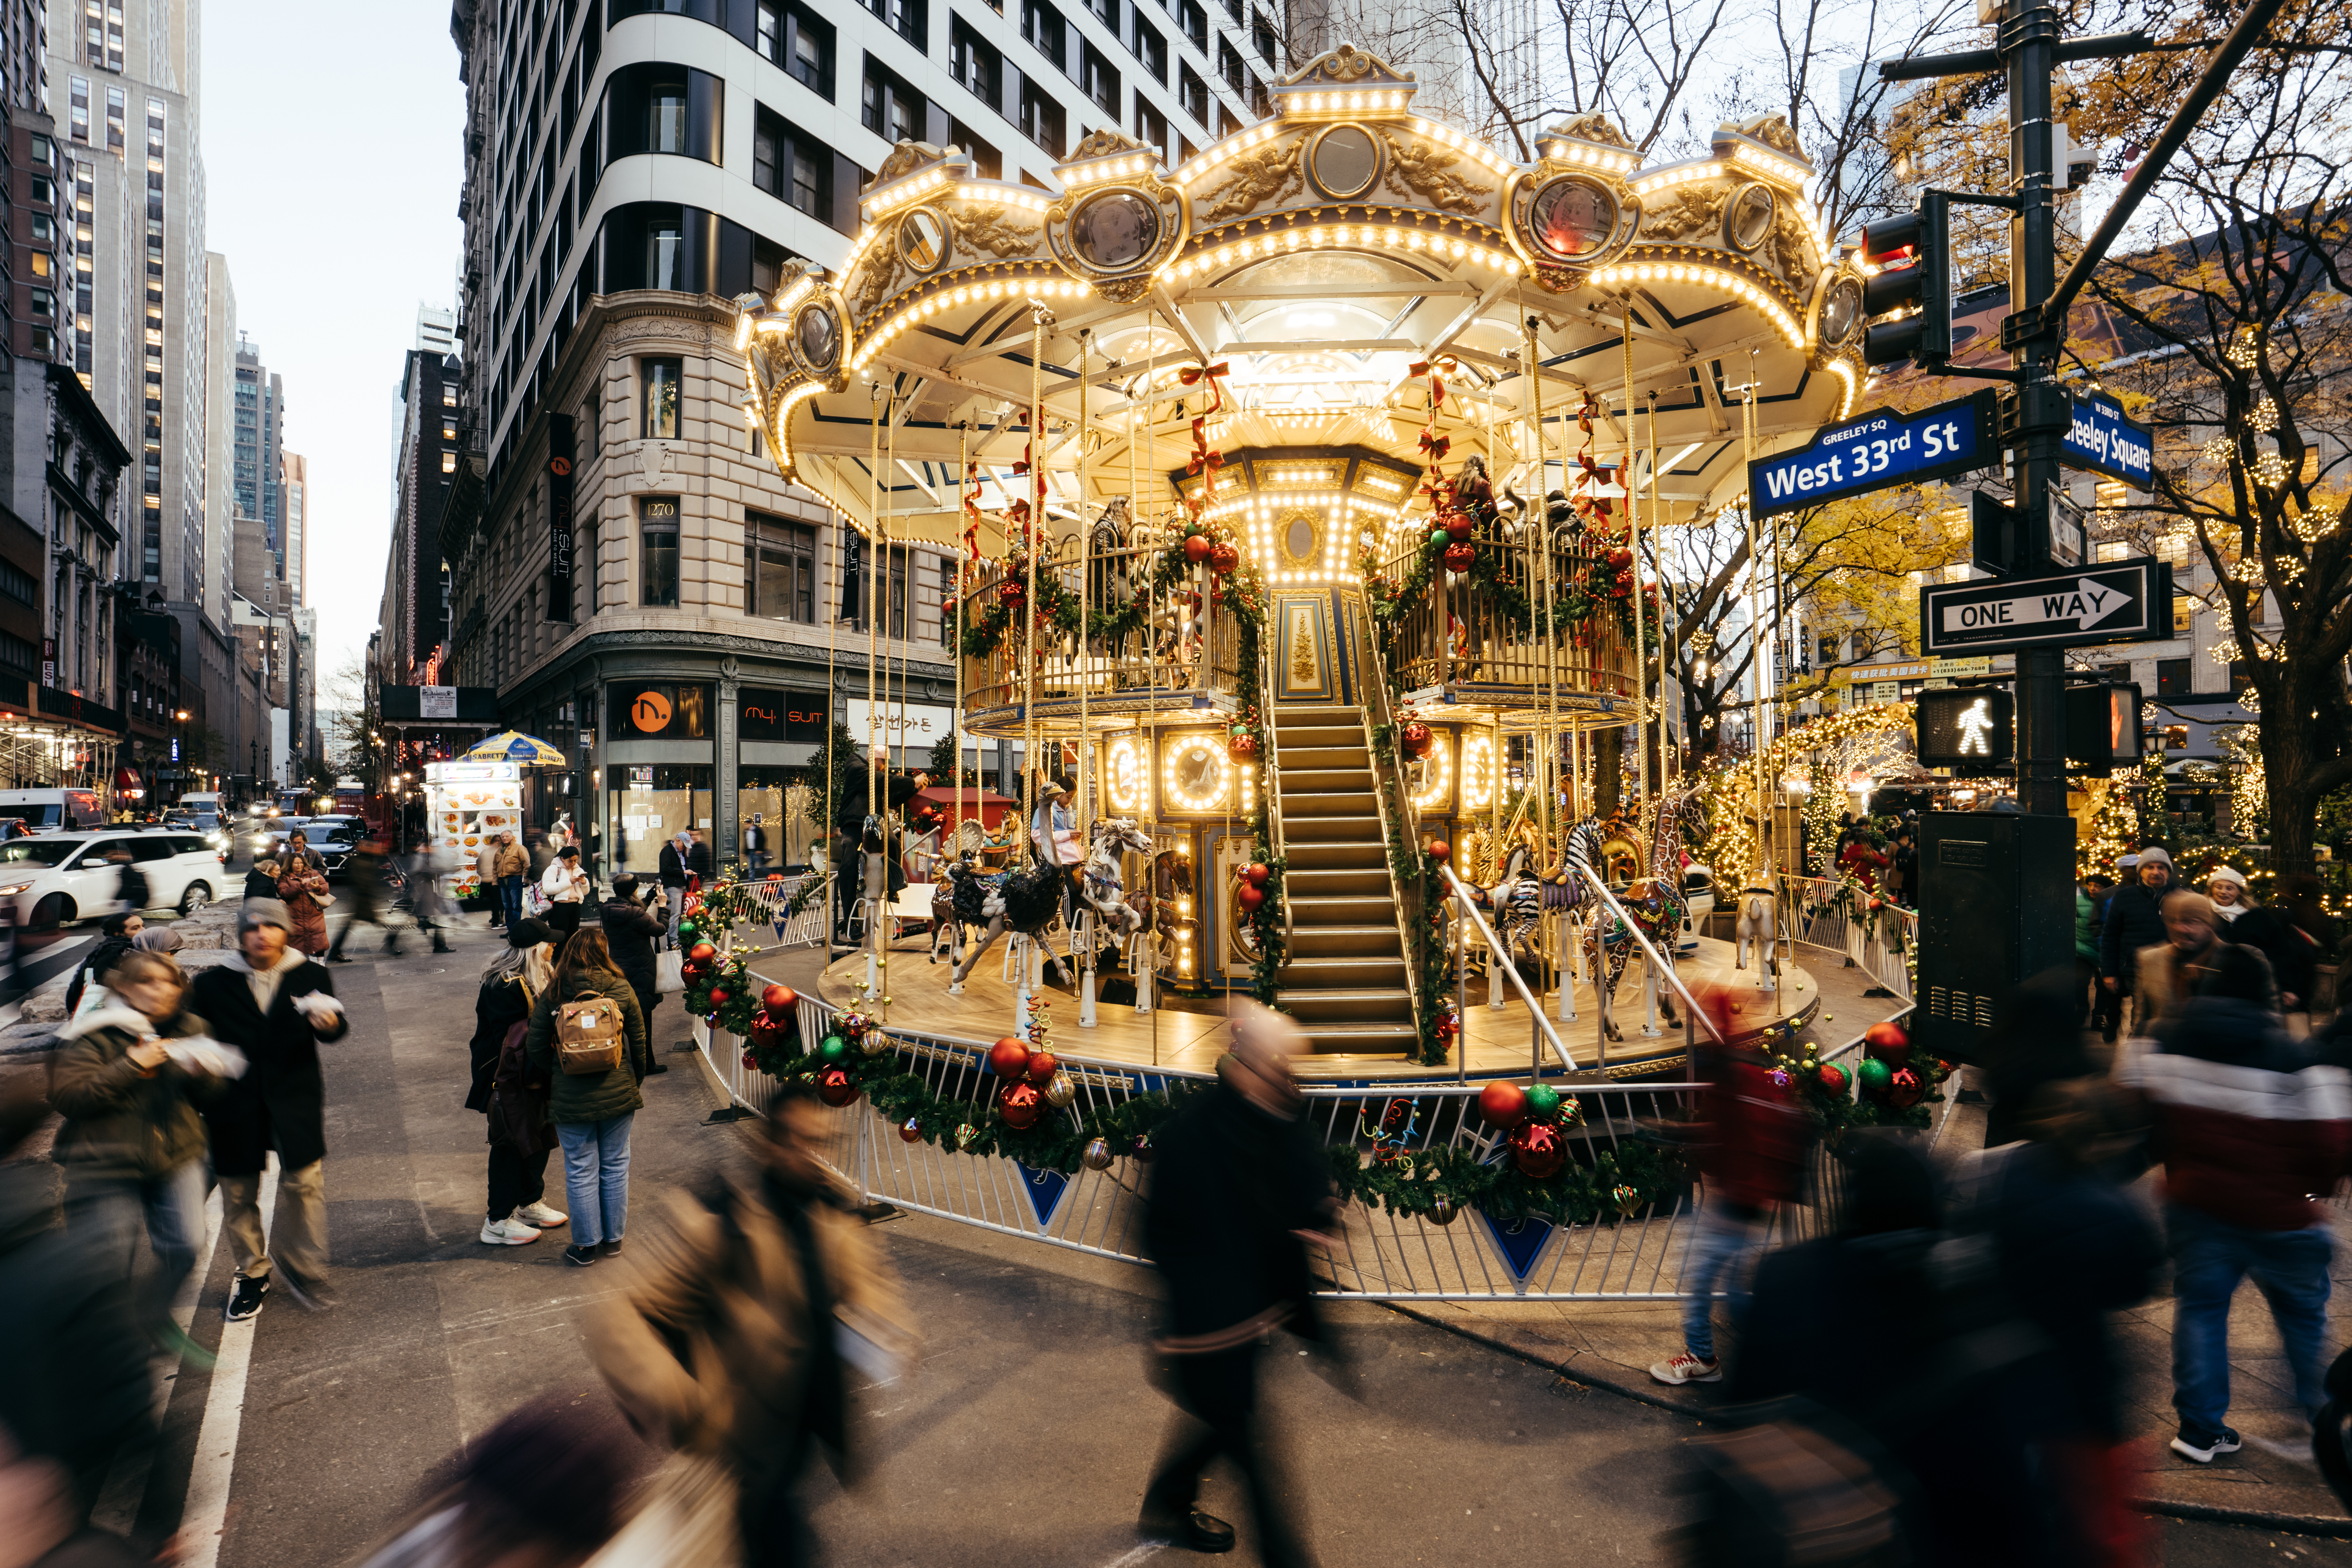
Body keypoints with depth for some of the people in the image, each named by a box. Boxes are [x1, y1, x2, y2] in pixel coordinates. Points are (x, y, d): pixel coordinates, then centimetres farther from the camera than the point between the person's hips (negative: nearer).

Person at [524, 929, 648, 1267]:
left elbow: (536, 1048, -3)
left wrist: (557, 1075, 15)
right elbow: (639, 1043, 0)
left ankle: (586, 1246, 21)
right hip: (618, 1095, 1)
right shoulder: (621, 989, -6)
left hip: (571, 1098, -1)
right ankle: (613, 1239, 26)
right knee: (615, 1166, 15)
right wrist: (634, 1083, 15)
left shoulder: (552, 995, -7)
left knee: (581, 1171, 11)